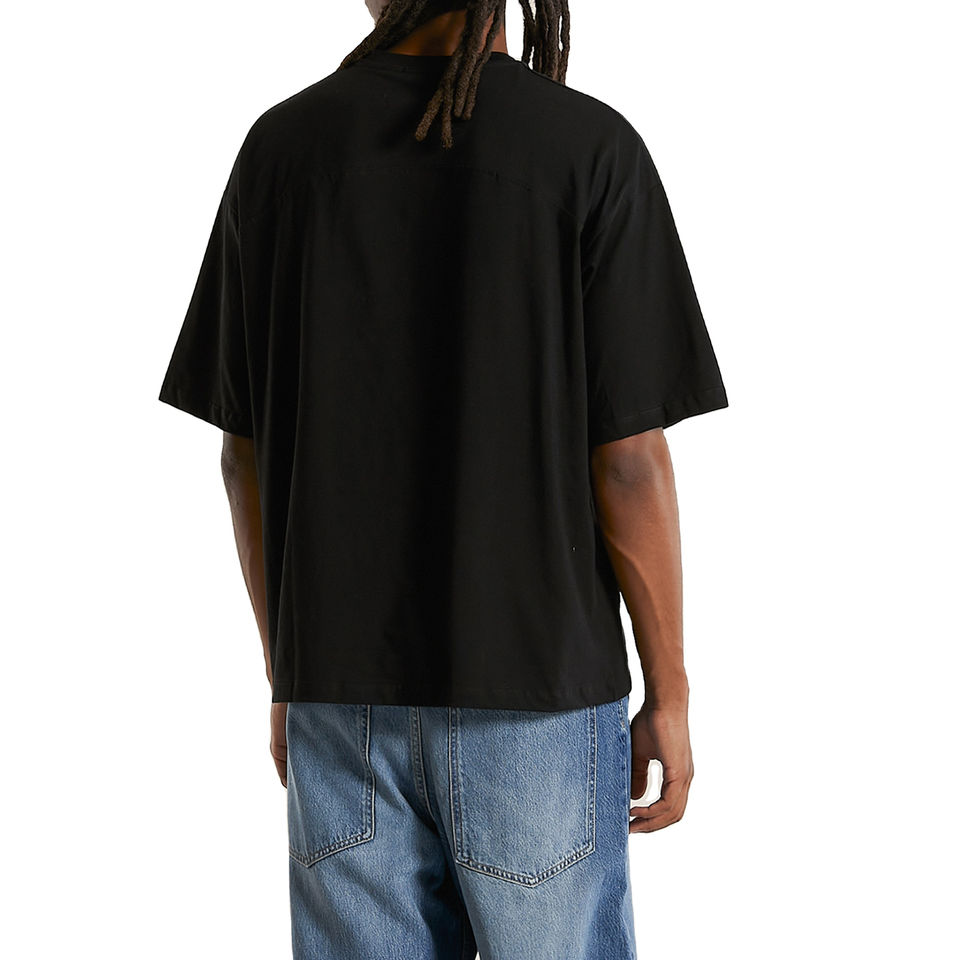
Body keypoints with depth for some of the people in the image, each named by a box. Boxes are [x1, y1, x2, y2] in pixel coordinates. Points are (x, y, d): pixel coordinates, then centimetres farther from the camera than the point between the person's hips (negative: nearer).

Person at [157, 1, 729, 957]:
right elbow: (628, 461, -13)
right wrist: (670, 695, -1)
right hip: (537, 694, -3)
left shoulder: (278, 147, 0)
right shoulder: (593, 149, -10)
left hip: (346, 696, 3)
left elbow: (246, 455, 2)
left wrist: (285, 680, 13)